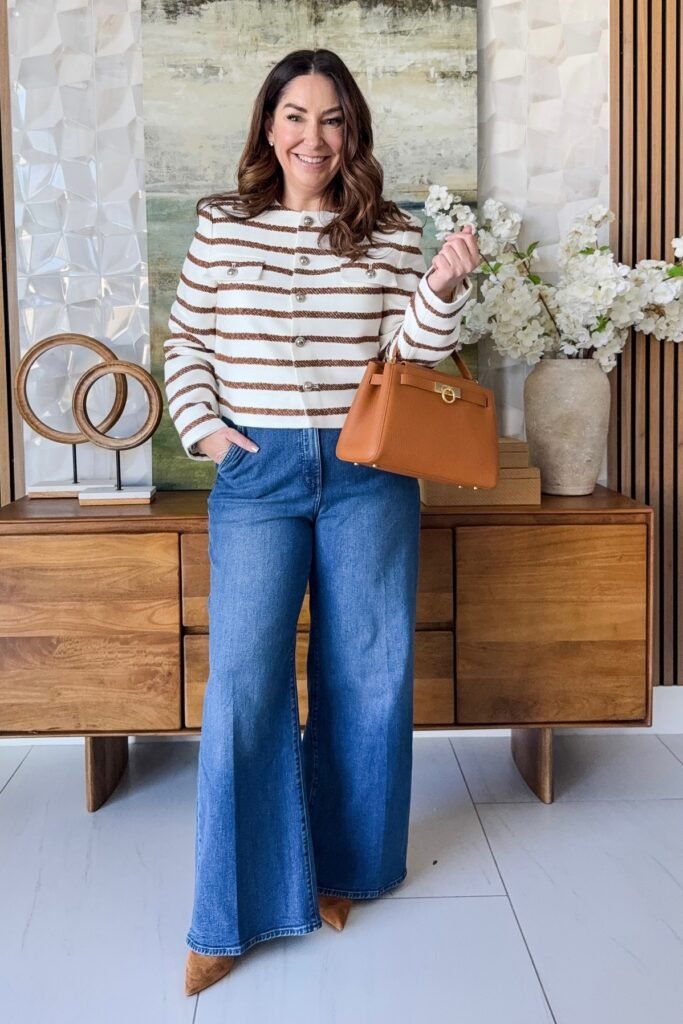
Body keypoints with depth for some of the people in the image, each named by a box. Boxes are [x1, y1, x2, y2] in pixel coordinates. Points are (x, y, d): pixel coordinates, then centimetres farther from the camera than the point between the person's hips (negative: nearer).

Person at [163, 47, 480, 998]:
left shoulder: (393, 234, 5)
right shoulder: (222, 225, 5)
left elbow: (413, 354, 2)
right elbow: (185, 339, 11)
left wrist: (443, 292, -16)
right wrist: (201, 425, -1)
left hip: (369, 473, 1)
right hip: (256, 472, -1)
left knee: (367, 676, 8)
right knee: (244, 681, -5)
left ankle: (342, 866, 30)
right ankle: (238, 910, 11)